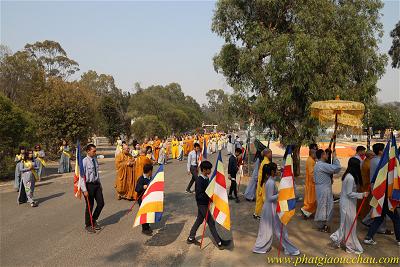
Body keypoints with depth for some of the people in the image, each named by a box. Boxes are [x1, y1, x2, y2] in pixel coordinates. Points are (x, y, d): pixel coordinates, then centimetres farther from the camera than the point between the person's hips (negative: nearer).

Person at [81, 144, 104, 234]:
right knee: (90, 206, 6)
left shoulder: (95, 160, 4)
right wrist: (84, 190, -20)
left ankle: (94, 220, 32)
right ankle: (88, 225, 26)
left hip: (96, 184, 6)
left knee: (101, 203, 9)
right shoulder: (84, 162, -16)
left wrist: (100, 184, 16)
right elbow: (81, 176, -17)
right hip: (89, 185, -6)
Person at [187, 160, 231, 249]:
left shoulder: (206, 178, 5)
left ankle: (191, 238, 31)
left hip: (205, 203, 9)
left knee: (199, 220, 18)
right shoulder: (199, 180, -22)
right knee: (211, 222, -3)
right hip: (202, 204, -9)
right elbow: (199, 194, -26)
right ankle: (219, 242, 5)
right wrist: (209, 198, -25)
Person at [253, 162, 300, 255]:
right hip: (271, 207, -9)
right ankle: (290, 249, 18)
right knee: (280, 229, 4)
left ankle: (260, 247, 24)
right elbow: (270, 198, -24)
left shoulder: (268, 180, 5)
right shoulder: (271, 183, -23)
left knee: (266, 228, 16)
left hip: (268, 207, 9)